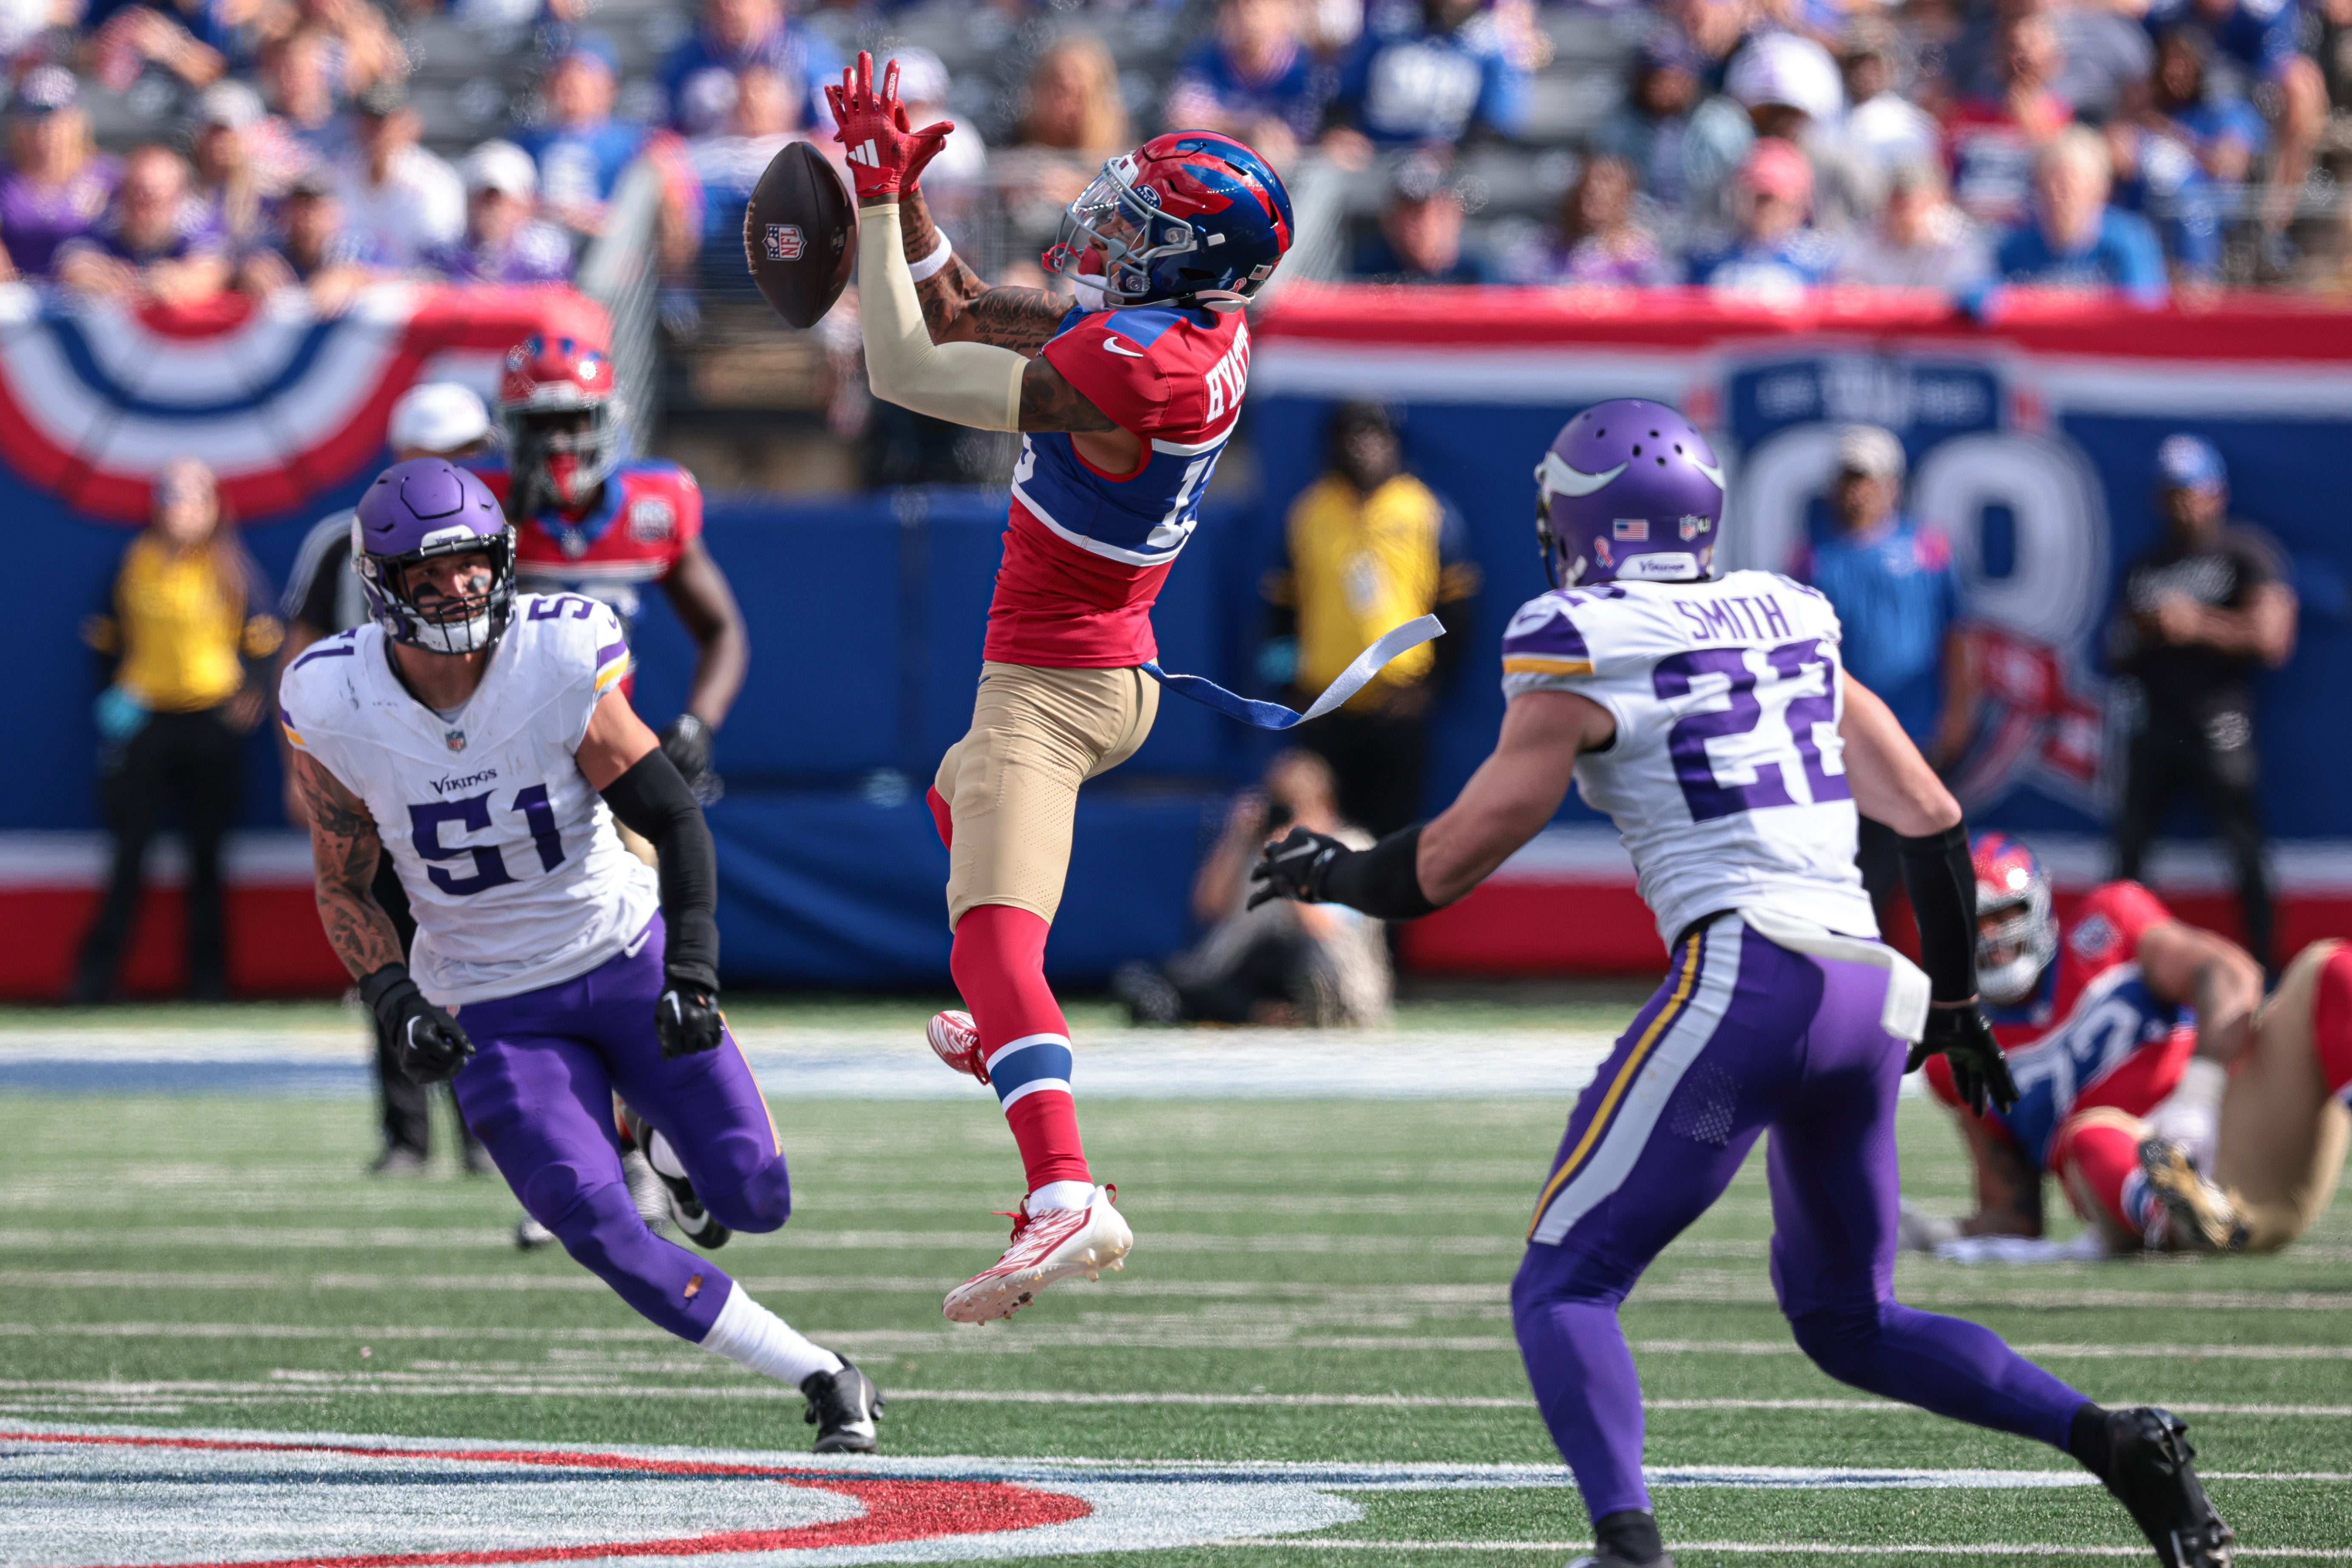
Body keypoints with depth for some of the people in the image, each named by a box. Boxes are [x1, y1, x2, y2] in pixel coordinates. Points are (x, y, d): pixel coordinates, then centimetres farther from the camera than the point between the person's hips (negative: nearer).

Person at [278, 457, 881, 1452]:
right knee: (598, 1229, -17)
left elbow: (676, 820, -12)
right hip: (493, 1010, 0)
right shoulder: (334, 709, -14)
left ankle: (663, 1134, 35)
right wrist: (396, 1005, -17)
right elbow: (344, 890, -2)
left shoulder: (561, 662, -19)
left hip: (625, 956, 0)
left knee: (754, 1200, -4)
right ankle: (823, 1381, -5)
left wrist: (693, 971, -21)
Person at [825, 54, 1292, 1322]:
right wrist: (898, 203, 3)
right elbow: (965, 321, 12)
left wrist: (878, 203, -15)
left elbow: (904, 371, -22)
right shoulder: (1202, 330, 0)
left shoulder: (1132, 367, -28)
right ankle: (1001, 1040, 57)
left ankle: (1065, 1199, -37)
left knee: (996, 939, -21)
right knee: (964, 803, 38)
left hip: (1050, 686, -10)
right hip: (1118, 675, 10)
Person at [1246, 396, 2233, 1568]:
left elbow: (1448, 865, 2)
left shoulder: (1585, 659, -1)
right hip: (1868, 989, 7)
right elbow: (1931, 818, 19)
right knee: (1848, 1320, 21)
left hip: (1744, 983, -7)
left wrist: (1327, 873, 22)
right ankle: (2108, 1440, 3)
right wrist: (1953, 1001, 32)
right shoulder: (1793, 627, 18)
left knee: (1563, 1287, -1)